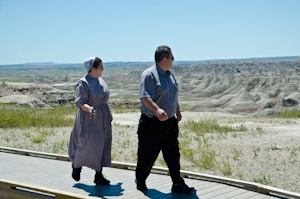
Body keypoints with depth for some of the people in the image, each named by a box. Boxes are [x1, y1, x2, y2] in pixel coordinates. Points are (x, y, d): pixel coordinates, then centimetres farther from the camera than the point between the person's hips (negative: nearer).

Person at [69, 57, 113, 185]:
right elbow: (80, 102, -21)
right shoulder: (83, 83, -14)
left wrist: (108, 113, 18)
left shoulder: (100, 81, 10)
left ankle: (99, 176, 7)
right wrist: (88, 108, -40)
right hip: (89, 120, -7)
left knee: (102, 147, 3)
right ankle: (76, 165, 26)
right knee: (88, 146, -4)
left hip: (102, 119, 7)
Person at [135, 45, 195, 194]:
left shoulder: (169, 75, 14)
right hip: (152, 124, -7)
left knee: (173, 154, 5)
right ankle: (140, 180, 27)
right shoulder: (149, 75, -14)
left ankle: (177, 184, 10)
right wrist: (157, 109, -39)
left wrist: (177, 111, 29)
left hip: (170, 122, 7)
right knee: (147, 155, 6)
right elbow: (145, 97, -25)